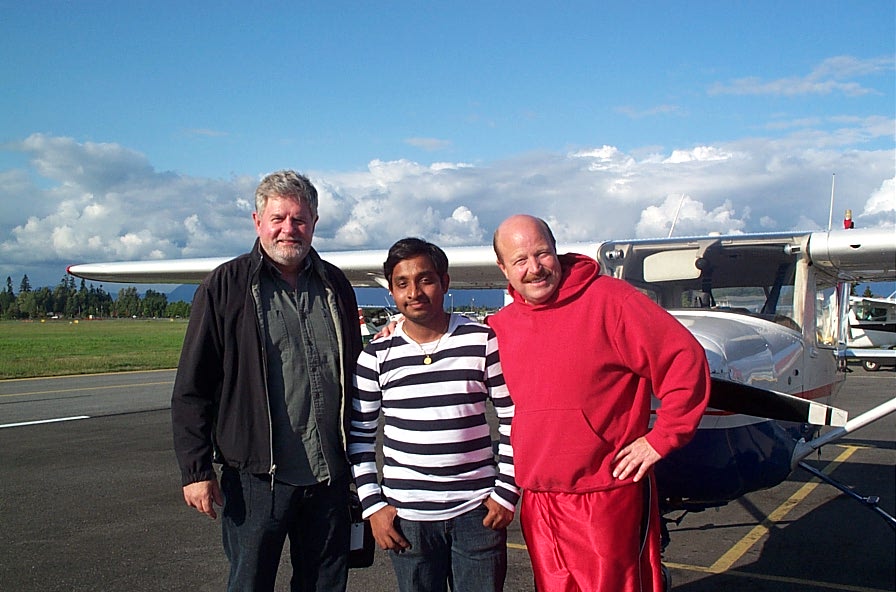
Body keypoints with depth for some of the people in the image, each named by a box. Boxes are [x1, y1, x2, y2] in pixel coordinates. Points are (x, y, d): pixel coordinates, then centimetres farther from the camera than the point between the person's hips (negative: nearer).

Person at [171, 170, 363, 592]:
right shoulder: (225, 287, -3)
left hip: (329, 477, 4)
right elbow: (191, 391, -4)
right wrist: (195, 470, -8)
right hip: (257, 477, -3)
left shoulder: (335, 286, 8)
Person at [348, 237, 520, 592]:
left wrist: (506, 493, -1)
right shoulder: (376, 356, 0)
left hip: (478, 511, 0)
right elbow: (360, 435, 6)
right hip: (406, 516, 1)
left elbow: (513, 420, 2)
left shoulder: (483, 341, -2)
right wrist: (372, 505, 1)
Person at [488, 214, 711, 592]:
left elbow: (685, 361, -11)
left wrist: (660, 440, -11)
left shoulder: (608, 298, -11)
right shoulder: (500, 325, 7)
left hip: (607, 498, -5)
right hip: (537, 502, 6)